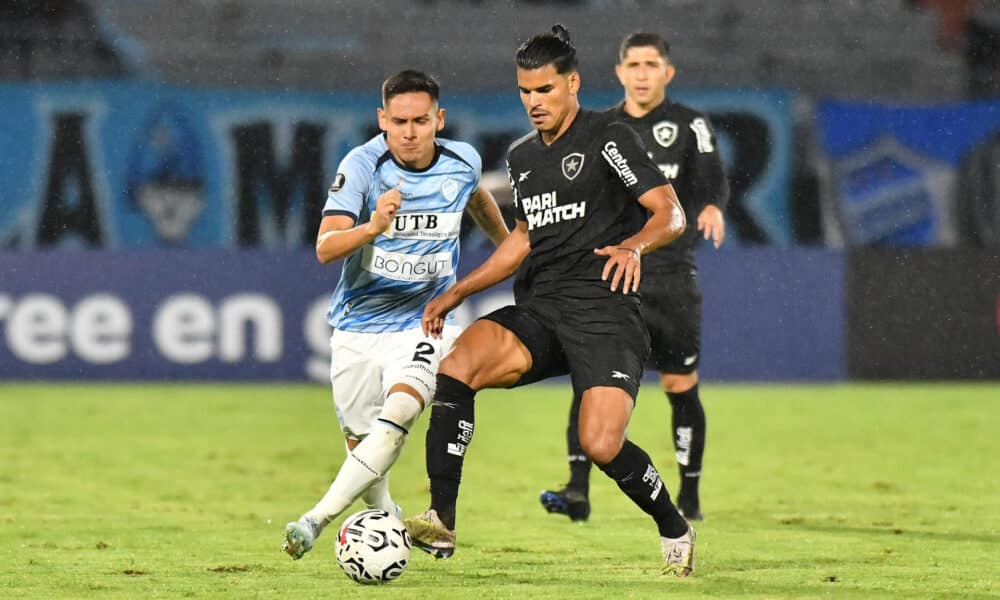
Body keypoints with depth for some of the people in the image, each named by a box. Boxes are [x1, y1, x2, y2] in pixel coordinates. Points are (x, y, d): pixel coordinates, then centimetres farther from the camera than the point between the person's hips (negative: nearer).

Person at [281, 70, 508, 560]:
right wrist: (371, 228, -44)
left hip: (424, 321, 0)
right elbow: (325, 248, -26)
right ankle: (388, 520, 37)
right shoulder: (362, 165, -16)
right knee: (361, 443, 6)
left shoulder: (462, 162, -5)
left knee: (398, 414, -26)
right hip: (358, 326, 0)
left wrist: (507, 243, 36)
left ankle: (318, 518, -30)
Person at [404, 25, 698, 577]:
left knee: (601, 446, -21)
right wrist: (455, 294, 28)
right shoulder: (521, 157, 18)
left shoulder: (607, 138, -3)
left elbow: (671, 214, -9)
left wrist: (633, 245, -30)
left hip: (604, 311, -6)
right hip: (541, 310, 6)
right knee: (457, 365, -22)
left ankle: (674, 531, 10)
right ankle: (441, 523, -25)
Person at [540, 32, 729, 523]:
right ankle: (578, 490, -18)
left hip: (672, 277, -2)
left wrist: (712, 207, -34)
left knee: (681, 386, 3)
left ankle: (689, 497, 16)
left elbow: (712, 178, -12)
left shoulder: (688, 124, 2)